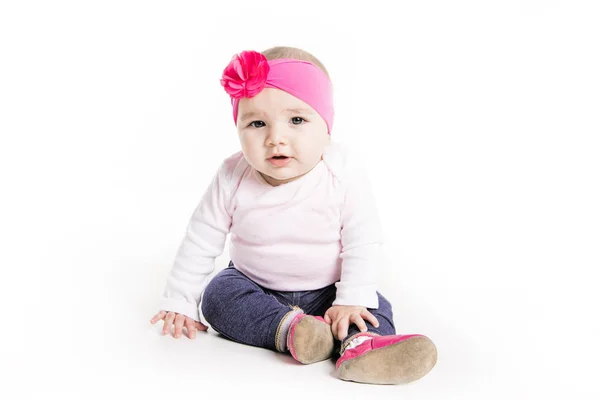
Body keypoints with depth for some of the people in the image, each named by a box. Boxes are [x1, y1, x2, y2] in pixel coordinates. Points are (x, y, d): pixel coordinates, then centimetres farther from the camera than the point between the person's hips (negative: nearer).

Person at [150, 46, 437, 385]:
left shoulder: (345, 173, -22)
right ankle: (287, 329, -38)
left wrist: (352, 299, -25)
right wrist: (179, 302, -4)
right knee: (217, 293, -24)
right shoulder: (232, 178, -17)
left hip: (327, 291, -1)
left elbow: (363, 243, -16)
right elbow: (201, 242, -7)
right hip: (255, 288, 1)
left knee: (375, 308, -22)